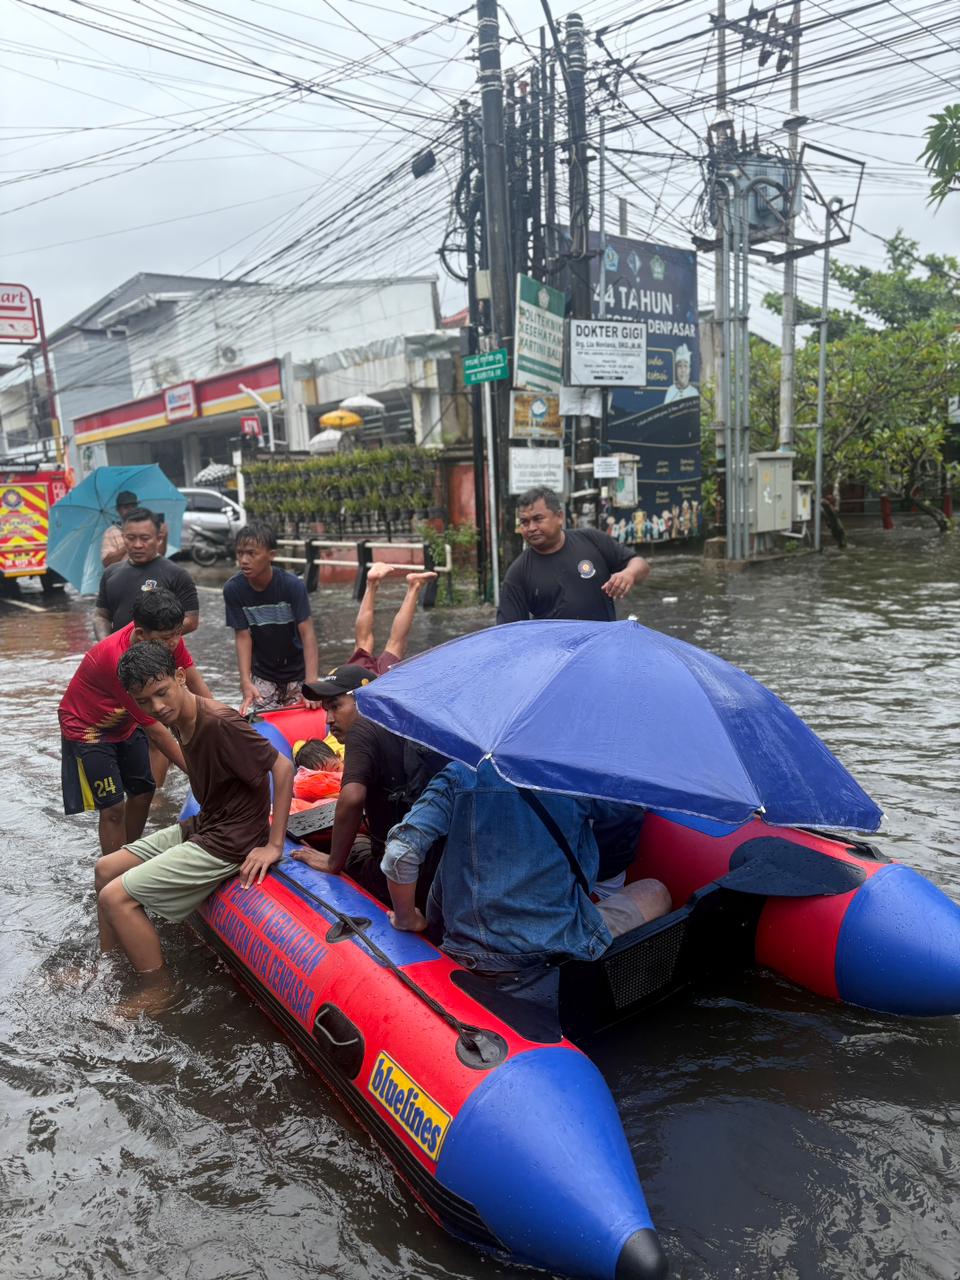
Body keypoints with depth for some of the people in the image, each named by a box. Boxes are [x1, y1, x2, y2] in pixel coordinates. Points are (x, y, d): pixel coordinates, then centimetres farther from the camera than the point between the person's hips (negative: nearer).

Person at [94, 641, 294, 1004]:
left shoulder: (218, 723, -26)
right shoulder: (180, 719, 1)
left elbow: (282, 767, -25)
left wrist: (274, 844, -23)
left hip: (229, 843, -10)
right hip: (202, 827, 10)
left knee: (115, 896, -11)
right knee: (106, 868, 17)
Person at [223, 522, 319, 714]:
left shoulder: (293, 585, -20)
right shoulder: (233, 589, -14)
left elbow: (307, 633, -23)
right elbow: (242, 636, -11)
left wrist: (311, 683, -33)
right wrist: (246, 682, -23)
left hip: (296, 672, -1)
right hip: (262, 674, 1)